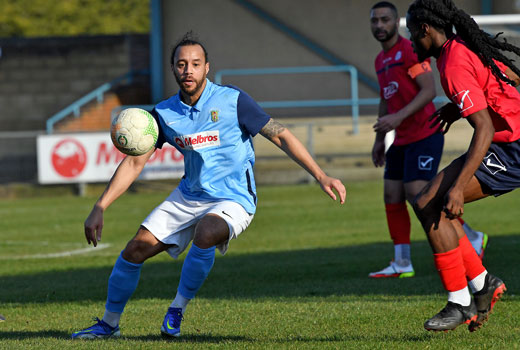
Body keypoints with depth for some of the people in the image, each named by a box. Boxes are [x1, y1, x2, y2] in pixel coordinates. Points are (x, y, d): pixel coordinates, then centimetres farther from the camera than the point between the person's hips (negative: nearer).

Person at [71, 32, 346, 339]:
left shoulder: (232, 101, -12)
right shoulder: (164, 113, -1)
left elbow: (281, 136, -9)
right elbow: (135, 162, 5)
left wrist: (321, 176, -16)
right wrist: (100, 208, -2)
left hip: (233, 200, -5)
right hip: (189, 197, 5)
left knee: (206, 233, -36)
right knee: (136, 249, -6)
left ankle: (177, 311, -16)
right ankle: (109, 323, 15)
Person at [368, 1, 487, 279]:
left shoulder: (410, 51, -12)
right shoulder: (381, 60, 16)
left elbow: (429, 90, -21)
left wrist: (399, 117, -29)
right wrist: (379, 139, 21)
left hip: (424, 135, -9)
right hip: (401, 140, 9)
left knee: (417, 194, -16)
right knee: (392, 198, 3)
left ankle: (472, 239, -2)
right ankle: (402, 264, 8)